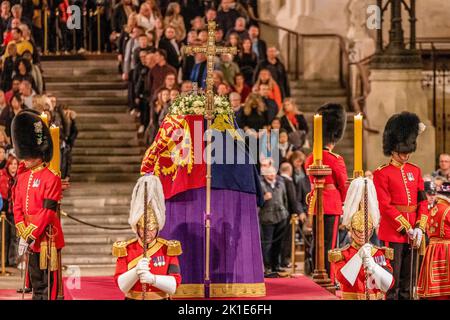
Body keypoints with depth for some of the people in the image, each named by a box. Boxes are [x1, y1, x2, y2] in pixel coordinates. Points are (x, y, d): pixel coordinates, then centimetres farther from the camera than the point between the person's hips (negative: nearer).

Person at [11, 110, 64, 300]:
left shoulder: (51, 178, -11)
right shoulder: (22, 177, 10)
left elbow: (48, 211, -16)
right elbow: (17, 207, 7)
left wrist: (30, 235, -18)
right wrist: (23, 234, -5)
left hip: (47, 237, -7)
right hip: (30, 238, 7)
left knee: (49, 285, -2)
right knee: (36, 284, 13)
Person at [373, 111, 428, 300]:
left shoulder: (415, 171, 12)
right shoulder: (382, 173, -7)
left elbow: (422, 201, 9)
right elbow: (385, 206, -13)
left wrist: (419, 228, -5)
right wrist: (407, 229, -15)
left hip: (413, 233, 6)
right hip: (392, 233, -6)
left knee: (408, 281, 11)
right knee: (392, 281, -3)